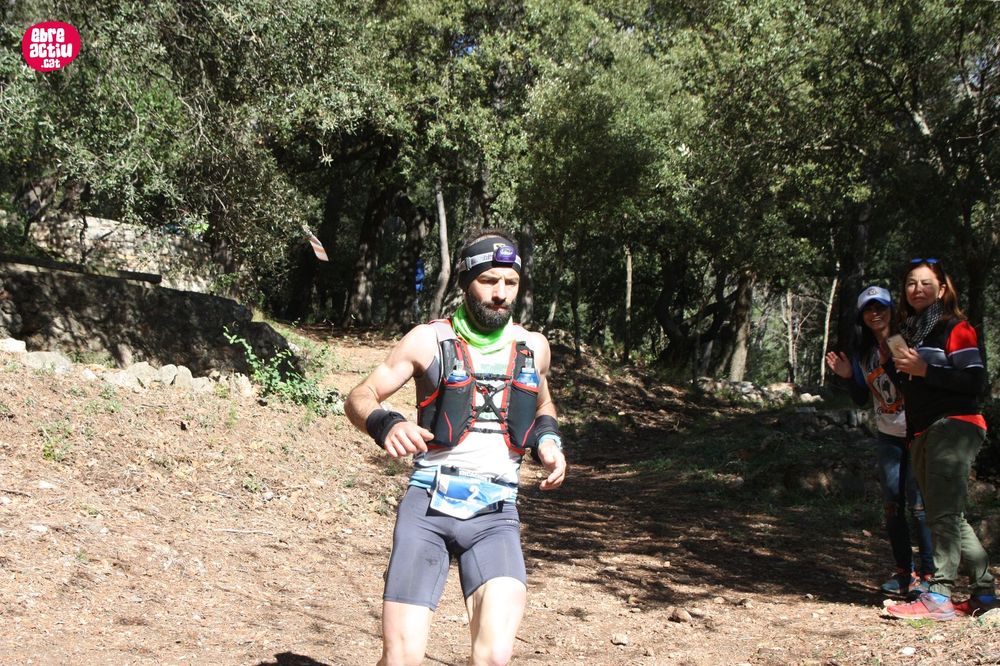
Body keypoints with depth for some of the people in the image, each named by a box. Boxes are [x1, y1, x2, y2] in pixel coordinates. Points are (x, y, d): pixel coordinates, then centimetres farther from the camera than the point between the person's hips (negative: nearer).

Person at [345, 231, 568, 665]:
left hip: (495, 514, 2)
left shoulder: (533, 347, 11)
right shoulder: (429, 341, 1)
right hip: (428, 504, -2)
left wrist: (548, 441, 9)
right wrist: (386, 425, -21)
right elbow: (359, 399, 2)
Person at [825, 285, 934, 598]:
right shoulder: (861, 351, 6)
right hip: (888, 437, 5)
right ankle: (904, 571, 17)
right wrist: (848, 375, -5)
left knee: (918, 504, -9)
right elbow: (862, 398, 10)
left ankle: (928, 573, 0)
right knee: (892, 504, 7)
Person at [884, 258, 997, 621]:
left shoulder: (956, 329, -2)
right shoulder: (908, 331, 22)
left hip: (954, 425, -9)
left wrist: (924, 369, -16)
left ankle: (939, 597, -22)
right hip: (921, 434, 9)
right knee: (949, 517, 10)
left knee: (944, 513, -17)